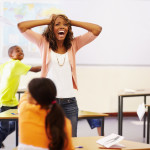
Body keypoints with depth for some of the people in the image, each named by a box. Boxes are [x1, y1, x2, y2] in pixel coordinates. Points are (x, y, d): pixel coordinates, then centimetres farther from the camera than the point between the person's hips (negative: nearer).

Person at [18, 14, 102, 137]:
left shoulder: (73, 44, 9)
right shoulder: (44, 43, 5)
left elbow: (97, 30, 2)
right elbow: (22, 26, -3)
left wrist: (71, 22, 6)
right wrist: (49, 20, 3)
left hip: (69, 102, 2)